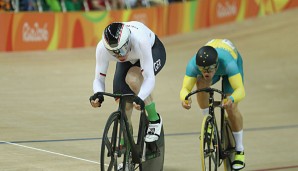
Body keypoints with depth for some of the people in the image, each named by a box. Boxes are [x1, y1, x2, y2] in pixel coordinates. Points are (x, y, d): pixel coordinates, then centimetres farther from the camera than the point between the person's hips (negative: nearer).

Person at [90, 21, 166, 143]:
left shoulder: (140, 41, -44)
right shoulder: (102, 48, -34)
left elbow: (149, 78, -44)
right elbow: (99, 79, -25)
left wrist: (140, 98, -61)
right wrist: (98, 94, -47)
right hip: (128, 60, 4)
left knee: (132, 79, -34)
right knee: (124, 105, -10)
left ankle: (154, 120, -13)